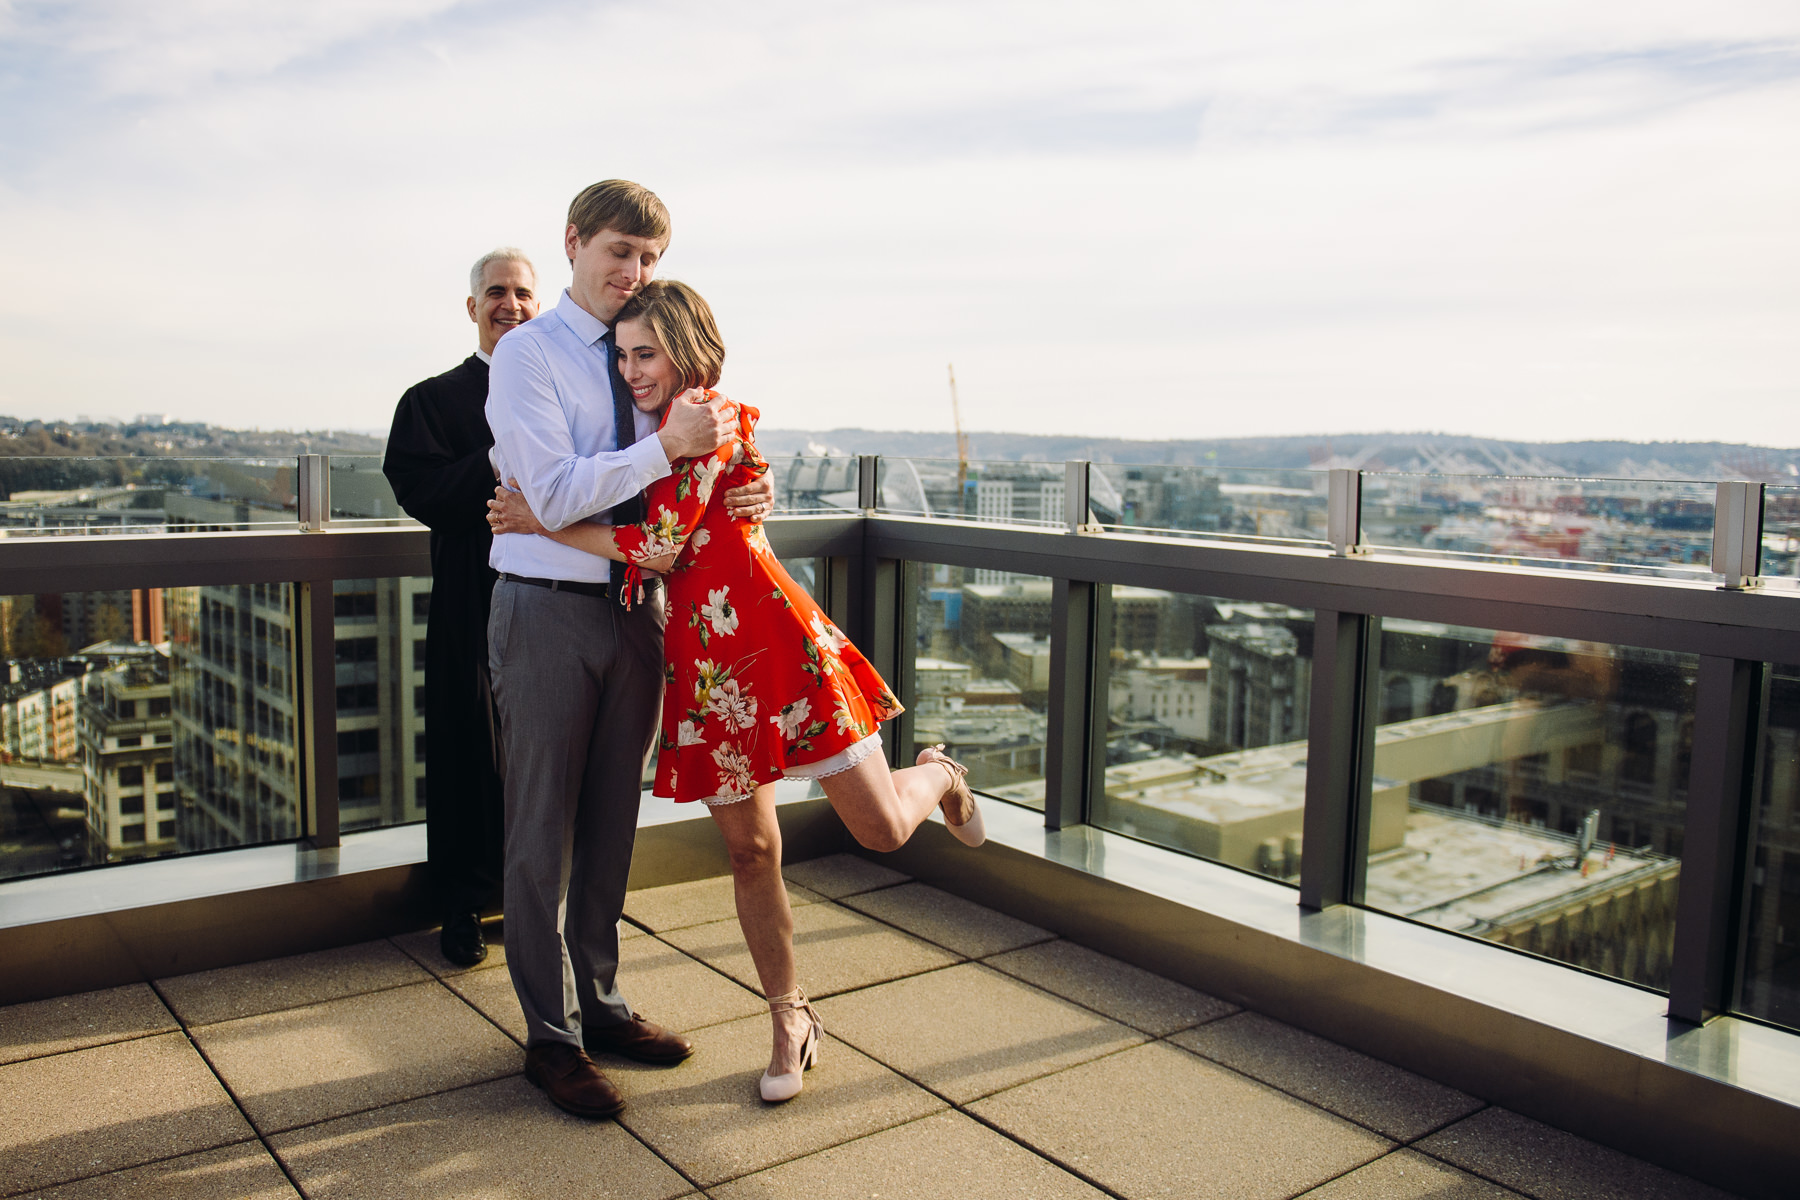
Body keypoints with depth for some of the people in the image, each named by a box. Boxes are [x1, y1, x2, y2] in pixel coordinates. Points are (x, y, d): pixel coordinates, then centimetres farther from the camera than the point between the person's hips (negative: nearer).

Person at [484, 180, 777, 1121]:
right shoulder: (527, 354, -6)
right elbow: (554, 492, -17)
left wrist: (737, 494, -12)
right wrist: (667, 445, -24)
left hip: (636, 608, 6)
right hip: (547, 610, -5)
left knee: (610, 821, 16)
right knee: (545, 827, 4)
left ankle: (598, 1001, 33)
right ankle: (552, 1036, 18)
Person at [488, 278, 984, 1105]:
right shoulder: (657, 432, 16)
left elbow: (659, 545, -15)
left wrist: (541, 522, -8)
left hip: (773, 637, -7)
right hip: (701, 658, 7)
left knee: (882, 830, -2)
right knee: (750, 850, 10)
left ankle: (936, 774, 33)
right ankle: (790, 1022, 26)